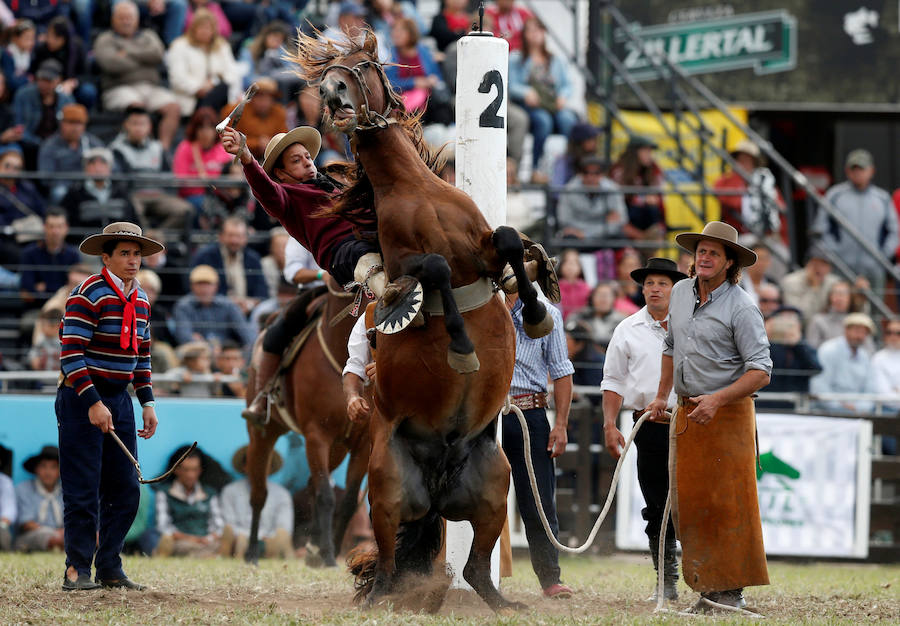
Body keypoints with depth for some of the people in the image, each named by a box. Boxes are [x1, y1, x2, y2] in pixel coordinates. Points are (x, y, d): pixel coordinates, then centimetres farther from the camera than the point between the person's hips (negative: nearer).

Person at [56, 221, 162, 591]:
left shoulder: (140, 300, 11)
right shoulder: (88, 295, -14)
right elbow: (71, 353, -18)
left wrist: (148, 403, 11)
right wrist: (93, 403, -23)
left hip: (119, 399, 8)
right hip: (82, 399, -8)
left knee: (125, 491, 7)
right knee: (83, 490, -6)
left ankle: (110, 569, 15)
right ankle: (77, 570, -1)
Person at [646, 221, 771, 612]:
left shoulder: (741, 308, -12)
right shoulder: (680, 293, 9)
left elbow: (760, 372, -15)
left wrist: (717, 401, -24)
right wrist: (662, 396, 23)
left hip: (728, 415, -6)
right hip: (687, 413, 7)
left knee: (728, 504, -7)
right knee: (691, 503, 4)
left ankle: (733, 591, -4)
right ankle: (707, 590, 9)